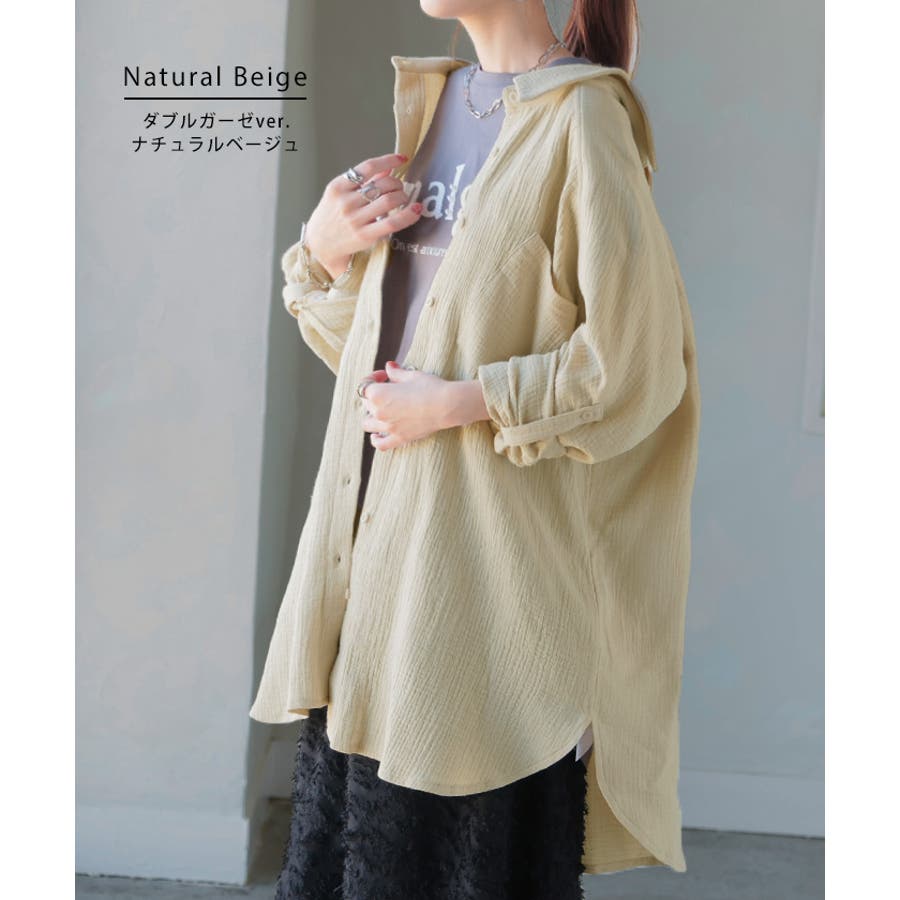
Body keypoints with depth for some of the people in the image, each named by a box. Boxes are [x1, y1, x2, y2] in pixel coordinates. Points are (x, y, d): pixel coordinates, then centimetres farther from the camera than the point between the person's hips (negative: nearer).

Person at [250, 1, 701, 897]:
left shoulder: (579, 119, -8)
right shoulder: (430, 101, 15)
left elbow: (638, 363, -13)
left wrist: (457, 402, -14)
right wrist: (322, 249, 1)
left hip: (489, 557, -7)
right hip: (378, 536, 7)